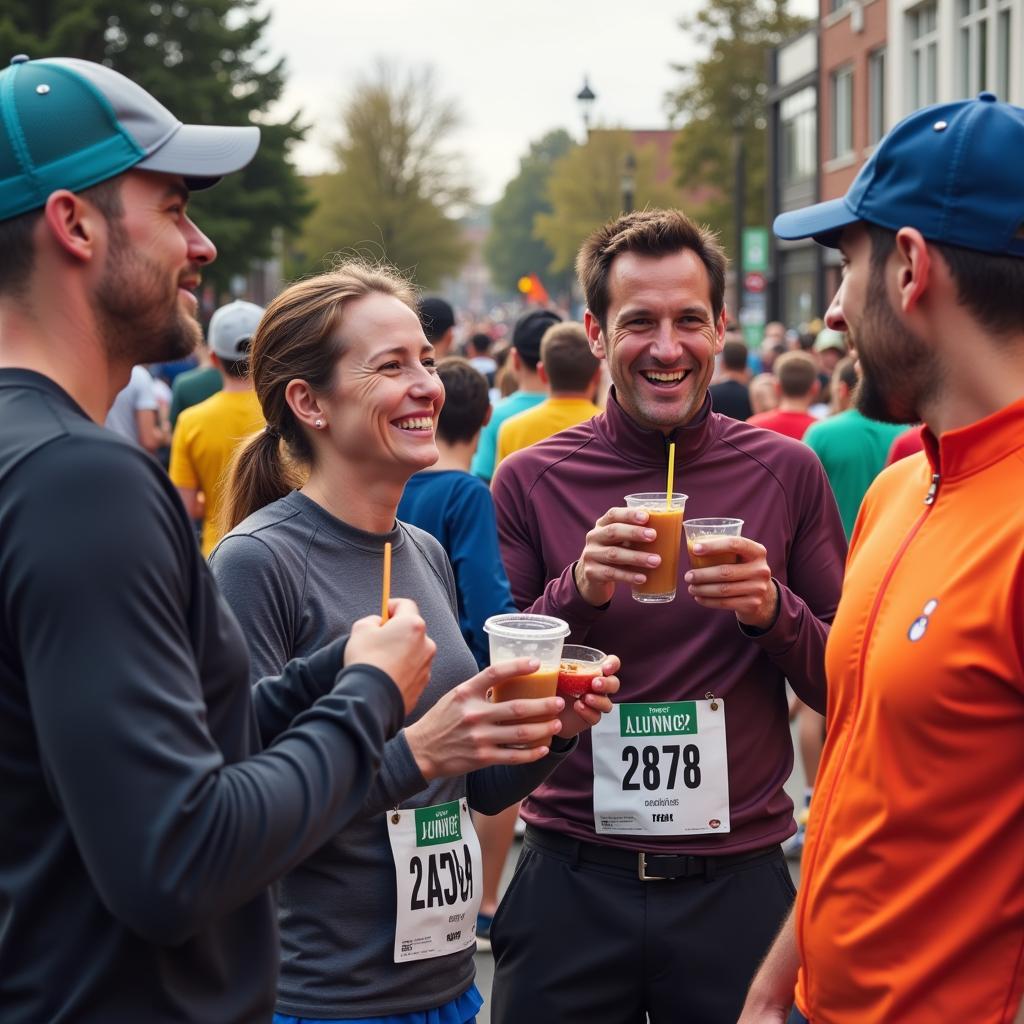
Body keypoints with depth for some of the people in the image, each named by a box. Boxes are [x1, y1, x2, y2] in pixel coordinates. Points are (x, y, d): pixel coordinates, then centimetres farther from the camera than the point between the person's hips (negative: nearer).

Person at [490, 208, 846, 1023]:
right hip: (573, 883, 0)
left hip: (736, 884, 1)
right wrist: (577, 592, -18)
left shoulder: (786, 473, 0)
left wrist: (774, 610, -16)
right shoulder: (530, 481, -2)